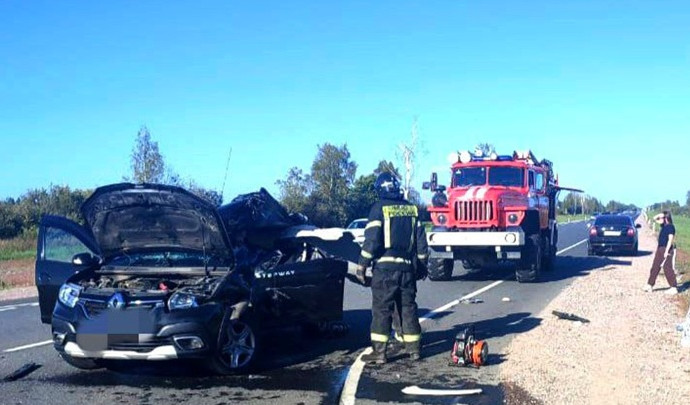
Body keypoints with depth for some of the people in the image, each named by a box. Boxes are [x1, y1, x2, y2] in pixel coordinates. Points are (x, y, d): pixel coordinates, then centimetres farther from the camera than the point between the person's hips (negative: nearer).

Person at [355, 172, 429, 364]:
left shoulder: (379, 208, -7)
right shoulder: (412, 209, 10)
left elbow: (371, 239, -13)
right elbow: (421, 239, 12)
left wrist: (362, 265, -7)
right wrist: (422, 264, 20)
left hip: (385, 267, -5)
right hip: (407, 267, 5)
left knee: (381, 309, -2)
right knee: (408, 308, 13)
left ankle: (379, 351, -4)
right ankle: (414, 348, 17)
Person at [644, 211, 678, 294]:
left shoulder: (670, 227, -15)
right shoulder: (664, 225, 10)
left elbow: (670, 240, -20)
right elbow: (655, 218, 22)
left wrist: (666, 251, -24)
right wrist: (660, 215, 1)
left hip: (666, 249, -9)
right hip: (660, 248, 9)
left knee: (667, 269, -6)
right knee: (655, 267, 10)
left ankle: (674, 288, 0)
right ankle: (650, 285, 15)